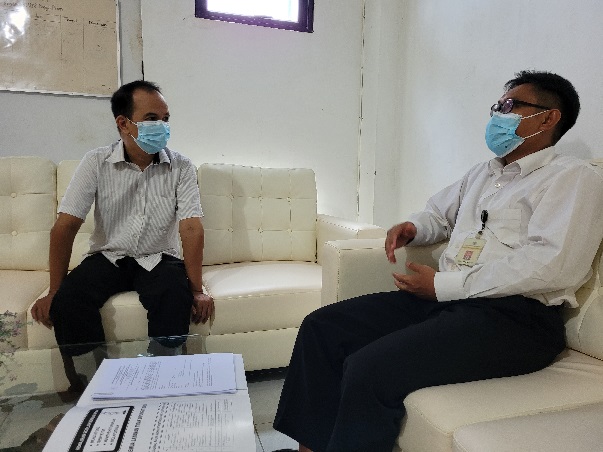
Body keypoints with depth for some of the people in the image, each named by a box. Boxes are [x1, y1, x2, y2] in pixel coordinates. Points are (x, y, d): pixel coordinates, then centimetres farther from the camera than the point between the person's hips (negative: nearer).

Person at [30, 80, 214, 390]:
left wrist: (197, 291, -21)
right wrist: (53, 292, -12)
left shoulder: (181, 167, -7)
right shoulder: (96, 163, -6)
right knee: (68, 300, -26)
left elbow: (191, 229, -14)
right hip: (107, 257, 1)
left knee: (177, 297, -31)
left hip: (158, 259, -1)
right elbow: (66, 226, -8)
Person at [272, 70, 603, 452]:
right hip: (447, 298, 8)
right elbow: (439, 213, 35)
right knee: (321, 327, -4)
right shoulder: (483, 173, 23)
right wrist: (412, 228, 9)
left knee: (369, 369, -29)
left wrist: (443, 284, -15)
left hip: (516, 316, -7)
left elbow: (551, 266, -16)